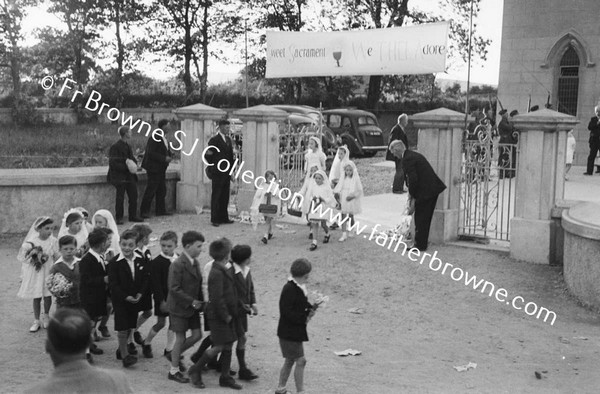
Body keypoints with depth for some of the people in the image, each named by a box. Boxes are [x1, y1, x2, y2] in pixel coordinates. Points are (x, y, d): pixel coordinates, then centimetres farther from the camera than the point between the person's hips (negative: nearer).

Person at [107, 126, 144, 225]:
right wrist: (126, 167, -19)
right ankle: (119, 218, 7)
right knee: (120, 197, -2)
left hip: (129, 175, 7)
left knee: (134, 195, 5)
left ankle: (133, 216, 15)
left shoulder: (128, 146, 14)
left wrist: (133, 164, -1)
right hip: (119, 176, -7)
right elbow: (113, 163, -16)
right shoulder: (115, 147, -12)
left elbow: (132, 159, 23)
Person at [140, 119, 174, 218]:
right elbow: (150, 153, -22)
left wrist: (170, 154, 0)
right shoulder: (155, 138, -18)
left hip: (161, 168, 10)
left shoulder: (164, 137, 11)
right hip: (154, 168, -9)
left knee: (162, 190, 13)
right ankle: (144, 211, 2)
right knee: (151, 190, -5)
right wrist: (164, 158, -22)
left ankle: (161, 210, 21)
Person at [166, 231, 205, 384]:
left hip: (193, 306, 8)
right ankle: (174, 371, 17)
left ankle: (175, 354, 31)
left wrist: (200, 301, 1)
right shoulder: (178, 265, -20)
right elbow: (174, 289, -23)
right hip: (179, 307, -8)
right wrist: (191, 301, -21)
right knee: (180, 338, 2)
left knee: (197, 335, 9)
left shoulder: (195, 262, 6)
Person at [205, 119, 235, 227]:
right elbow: (208, 155, -13)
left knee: (225, 196, 10)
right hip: (217, 173, -7)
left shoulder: (228, 139, 14)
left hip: (226, 173, 7)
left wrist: (230, 169, 13)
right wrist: (213, 166, -9)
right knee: (216, 196, -1)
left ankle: (223, 218, 18)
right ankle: (214, 219, 4)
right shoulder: (214, 140, -10)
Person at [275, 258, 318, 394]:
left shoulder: (300, 287, 7)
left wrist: (310, 309, -4)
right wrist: (305, 318, -19)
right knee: (300, 361, -4)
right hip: (289, 332, -10)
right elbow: (287, 312, -24)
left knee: (290, 360, 18)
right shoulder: (289, 289, -22)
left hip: (295, 331, 10)